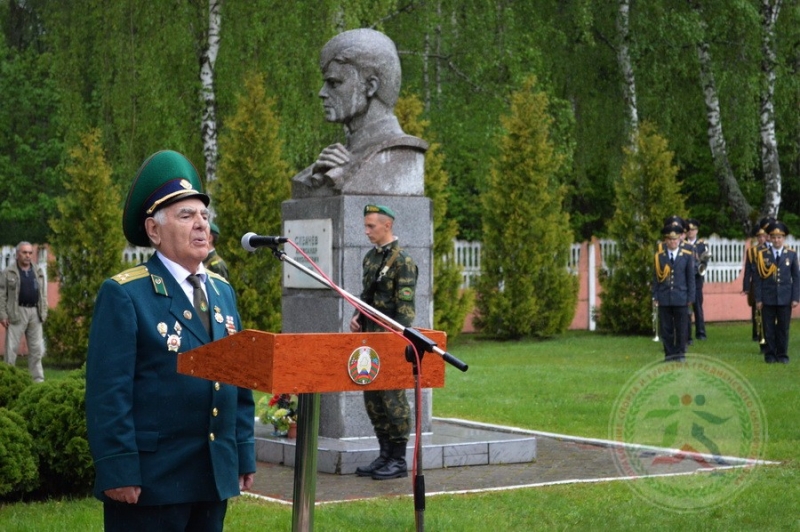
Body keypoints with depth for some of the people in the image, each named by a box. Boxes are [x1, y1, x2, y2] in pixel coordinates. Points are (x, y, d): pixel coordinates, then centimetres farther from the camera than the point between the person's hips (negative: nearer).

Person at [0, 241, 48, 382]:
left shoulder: (38, 272, 14)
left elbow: (43, 294, 16)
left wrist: (44, 313, 9)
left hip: (35, 313, 4)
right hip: (17, 313, -4)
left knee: (37, 348, 6)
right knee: (12, 348, -2)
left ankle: (38, 379, 11)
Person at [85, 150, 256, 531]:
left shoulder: (222, 291, 13)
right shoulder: (124, 295, -8)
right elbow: (107, 393, -14)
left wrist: (244, 455, 11)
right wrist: (118, 472, -18)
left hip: (215, 477, 7)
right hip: (150, 479, -6)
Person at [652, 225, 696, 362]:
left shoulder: (687, 256, 3)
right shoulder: (659, 256, 4)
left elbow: (691, 278, 5)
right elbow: (655, 278, 7)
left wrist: (690, 297, 0)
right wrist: (655, 297, 2)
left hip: (681, 298, -1)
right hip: (664, 298, 1)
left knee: (681, 328, 3)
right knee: (666, 328, 3)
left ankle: (680, 354, 12)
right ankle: (669, 354, 10)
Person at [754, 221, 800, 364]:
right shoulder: (762, 254, 1)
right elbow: (758, 278, 1)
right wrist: (758, 299, -4)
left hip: (785, 297, 0)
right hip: (768, 298, 0)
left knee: (783, 328, 4)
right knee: (768, 328, 3)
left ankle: (782, 354, 12)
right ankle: (770, 355, 11)